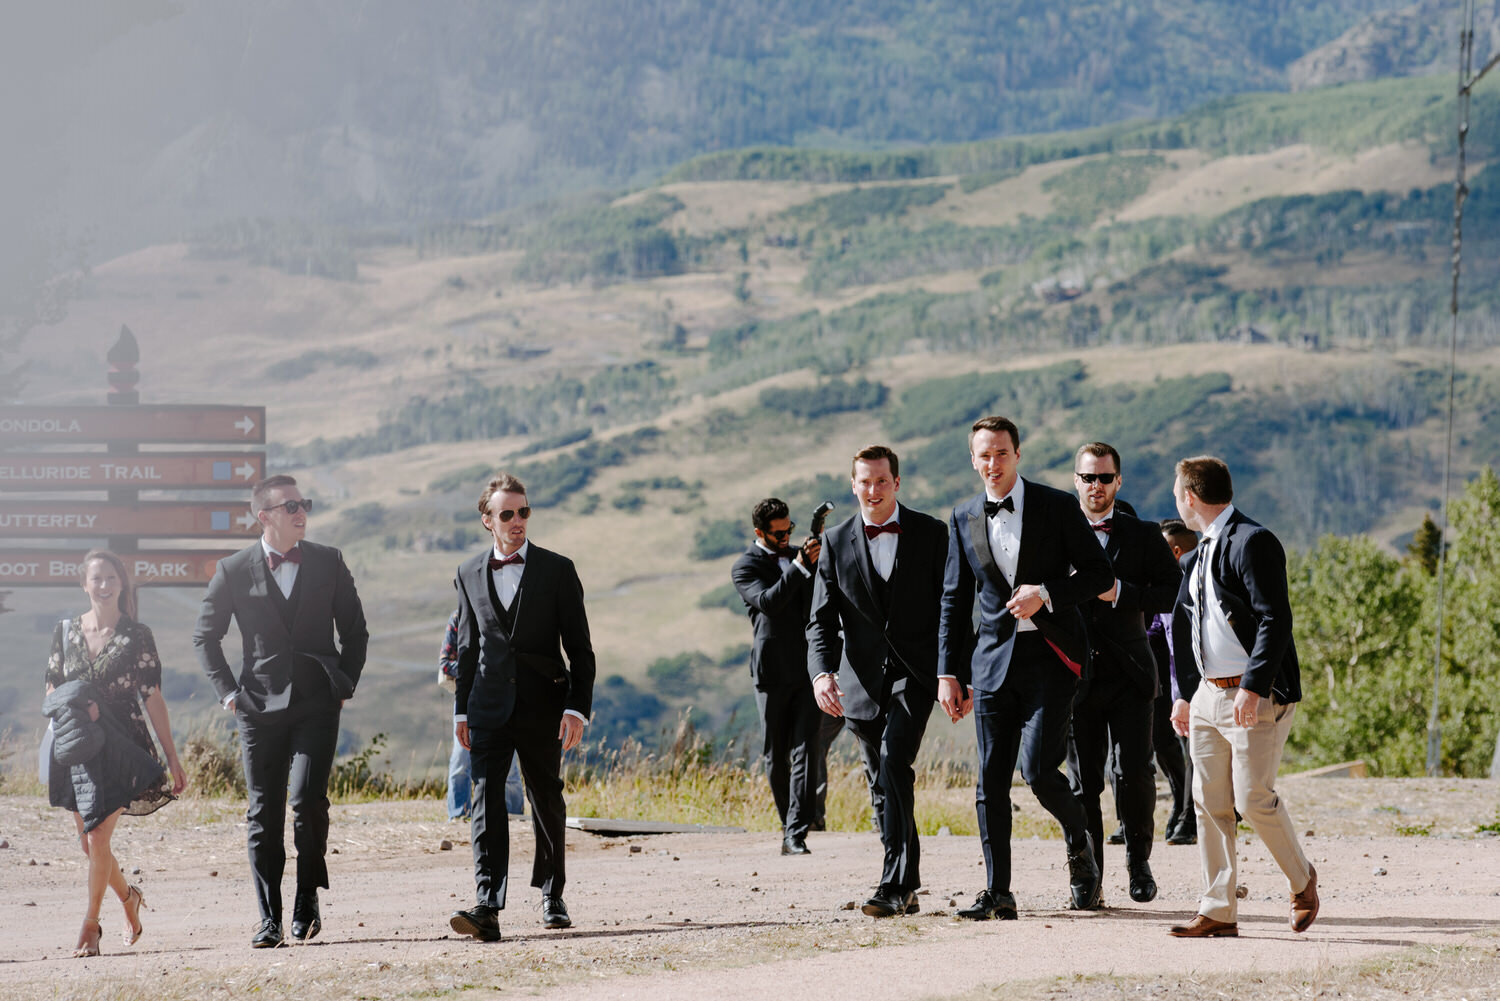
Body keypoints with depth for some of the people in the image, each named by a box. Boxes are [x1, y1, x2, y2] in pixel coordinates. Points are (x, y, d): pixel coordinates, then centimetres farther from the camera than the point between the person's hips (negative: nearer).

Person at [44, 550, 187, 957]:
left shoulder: (137, 636, -2)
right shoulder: (66, 631, 6)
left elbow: (153, 699, -1)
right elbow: (51, 692, 11)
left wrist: (172, 757, -2)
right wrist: (74, 708, -12)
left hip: (121, 748, -4)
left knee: (98, 838, -11)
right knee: (88, 842, 10)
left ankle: (91, 923, 4)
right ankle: (129, 897, 37)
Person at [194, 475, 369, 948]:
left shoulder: (328, 562, 5)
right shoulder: (234, 571, 1)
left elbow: (355, 630, 14)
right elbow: (205, 636, 12)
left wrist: (345, 683, 5)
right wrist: (227, 690, 3)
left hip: (317, 703, 0)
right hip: (260, 708, 0)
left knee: (307, 797, -16)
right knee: (263, 813, 0)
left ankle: (307, 898, 4)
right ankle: (269, 919, 7)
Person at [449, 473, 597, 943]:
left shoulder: (557, 570, 0)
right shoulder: (469, 574, 9)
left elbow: (579, 647, 0)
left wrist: (577, 706, -9)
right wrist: (461, 709, 13)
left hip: (542, 708, -1)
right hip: (489, 707, 1)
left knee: (547, 802, 10)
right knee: (486, 801, -12)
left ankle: (553, 898, 27)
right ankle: (487, 908, -21)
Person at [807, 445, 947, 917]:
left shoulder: (930, 533, 2)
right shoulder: (836, 541, 6)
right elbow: (821, 620, 2)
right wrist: (821, 672, -15)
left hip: (915, 672, -3)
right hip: (864, 679, 3)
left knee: (894, 759, -22)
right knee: (886, 786, 8)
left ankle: (895, 885, -24)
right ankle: (907, 888, 17)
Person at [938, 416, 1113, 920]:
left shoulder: (1057, 507, -1)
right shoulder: (964, 519, 9)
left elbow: (1099, 573, 1)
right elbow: (955, 600, 13)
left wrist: (1047, 593, -15)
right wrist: (949, 672, 9)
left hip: (1051, 655, -4)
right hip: (993, 657, 4)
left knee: (1038, 769, -13)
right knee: (991, 778, -1)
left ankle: (1079, 841, 17)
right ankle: (996, 892, 4)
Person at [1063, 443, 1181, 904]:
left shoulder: (1143, 536, 7)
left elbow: (1174, 592, -3)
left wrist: (1120, 593, -14)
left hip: (1128, 675, -1)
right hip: (1077, 676, 1)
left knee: (1133, 772, -9)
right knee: (1083, 781, 1)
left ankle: (1138, 861, 12)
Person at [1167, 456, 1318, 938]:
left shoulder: (1253, 542, -11)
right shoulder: (1197, 557, 17)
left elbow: (1275, 621, -18)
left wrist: (1253, 688, -24)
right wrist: (1184, 694, 17)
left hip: (1257, 696, -9)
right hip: (1209, 694, 9)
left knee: (1254, 797, -9)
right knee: (1209, 802, 3)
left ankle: (1302, 880, 14)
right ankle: (1218, 912, 5)